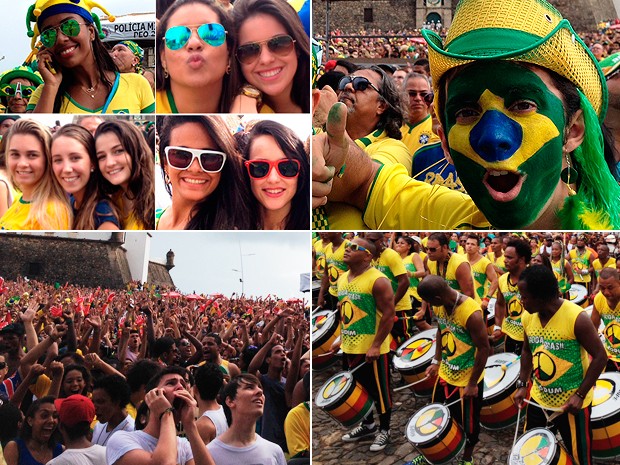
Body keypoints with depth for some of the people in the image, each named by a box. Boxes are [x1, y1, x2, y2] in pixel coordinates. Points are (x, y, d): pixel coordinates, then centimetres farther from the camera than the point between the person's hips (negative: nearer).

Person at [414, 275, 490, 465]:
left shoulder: (471, 313, -30)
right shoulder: (439, 307, -8)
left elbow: (484, 348, -22)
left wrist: (473, 383, -17)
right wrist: (436, 361, 7)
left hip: (467, 380, -7)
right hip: (445, 374, 7)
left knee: (467, 423, 13)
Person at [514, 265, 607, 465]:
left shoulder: (576, 318, -24)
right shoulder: (528, 317, -5)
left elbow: (600, 356, -18)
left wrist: (580, 394, -20)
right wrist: (522, 384, 4)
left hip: (571, 403, -5)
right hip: (539, 399, 6)